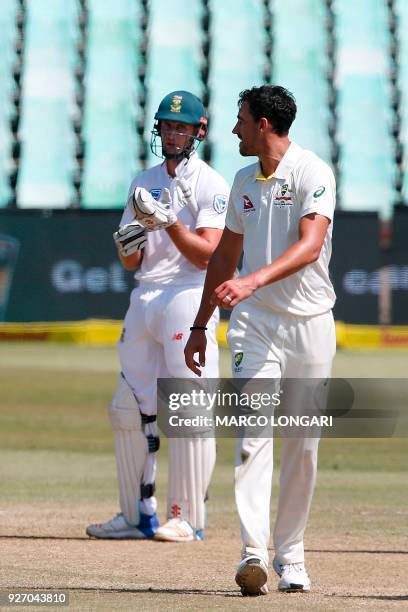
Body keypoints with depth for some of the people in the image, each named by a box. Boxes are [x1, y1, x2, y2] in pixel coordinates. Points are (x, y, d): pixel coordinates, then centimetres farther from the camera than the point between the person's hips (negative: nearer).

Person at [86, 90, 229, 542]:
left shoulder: (211, 186, -3)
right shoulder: (144, 183, 16)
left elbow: (206, 255, -13)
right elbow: (130, 262, 15)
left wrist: (167, 221, -22)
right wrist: (128, 243, -7)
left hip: (189, 298, -7)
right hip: (143, 298, 7)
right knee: (129, 408, 6)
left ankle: (187, 518, -6)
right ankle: (138, 515, 14)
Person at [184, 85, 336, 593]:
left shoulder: (312, 173, -9)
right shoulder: (244, 181, 11)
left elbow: (310, 246, -24)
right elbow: (225, 256, 21)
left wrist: (254, 280, -38)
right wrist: (200, 326, 19)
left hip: (310, 324, -3)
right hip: (254, 322, 3)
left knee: (302, 445, 4)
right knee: (254, 432, -14)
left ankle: (290, 556, 16)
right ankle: (254, 551, -24)